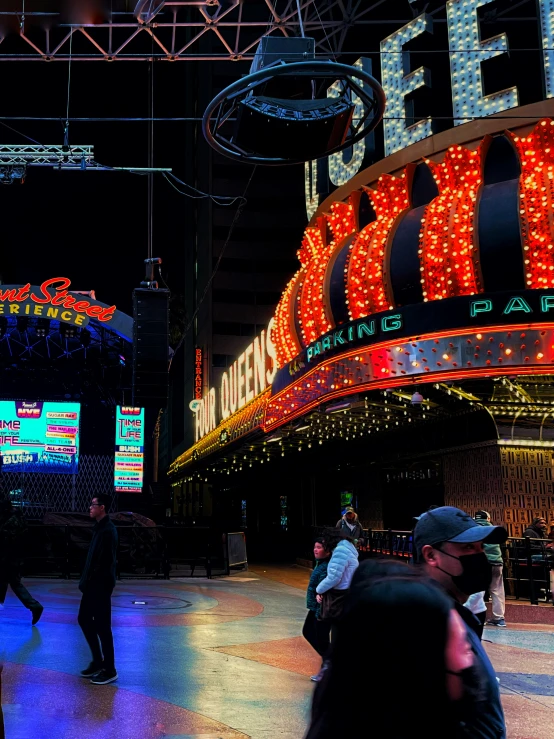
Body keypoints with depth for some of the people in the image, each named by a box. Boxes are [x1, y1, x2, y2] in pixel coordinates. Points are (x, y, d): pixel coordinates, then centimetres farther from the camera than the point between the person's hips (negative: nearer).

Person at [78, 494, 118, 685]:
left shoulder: (108, 531, -18)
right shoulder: (99, 527, 12)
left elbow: (105, 562, -23)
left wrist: (91, 582, -20)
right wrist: (86, 581, 12)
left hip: (101, 586, -10)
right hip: (92, 585, 10)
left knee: (102, 626, -2)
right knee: (84, 619, 17)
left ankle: (109, 670, 9)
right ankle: (98, 661, 29)